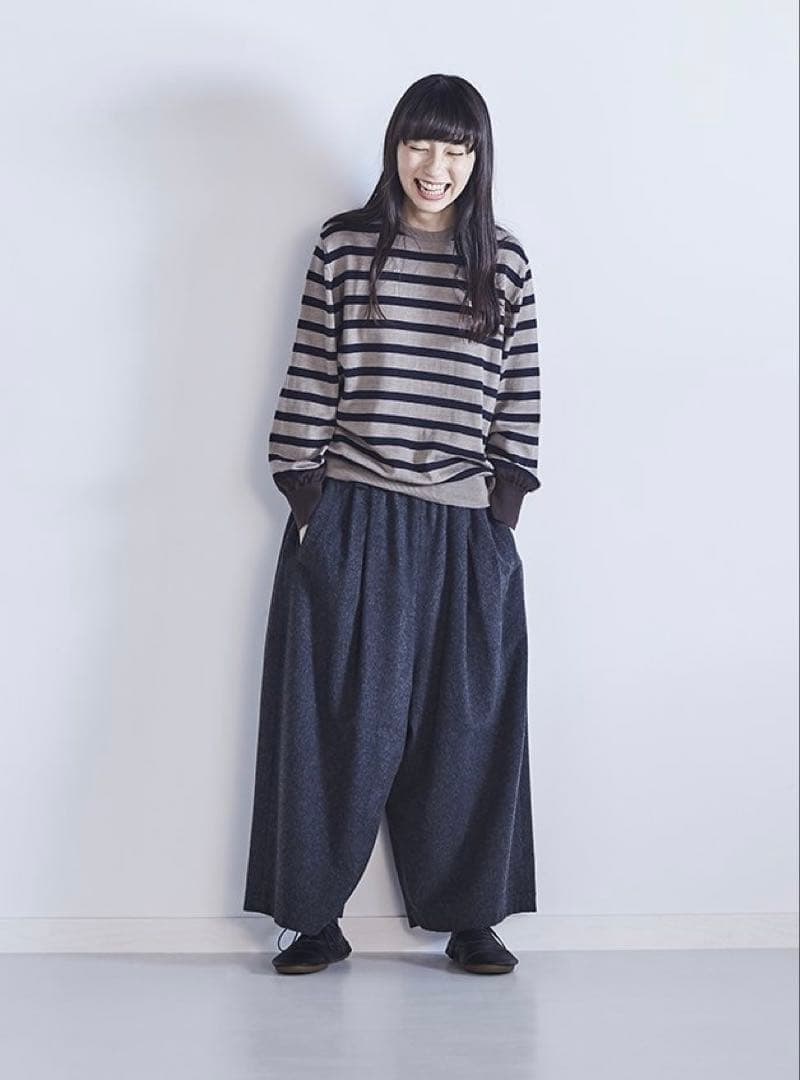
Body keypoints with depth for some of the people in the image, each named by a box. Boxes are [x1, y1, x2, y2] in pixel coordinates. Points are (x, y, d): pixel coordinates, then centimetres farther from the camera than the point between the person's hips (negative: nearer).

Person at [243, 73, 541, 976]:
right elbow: (310, 376, 3)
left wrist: (505, 509, 1)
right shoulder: (344, 245, 4)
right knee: (335, 717, 2)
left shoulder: (504, 264, 7)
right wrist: (304, 493, -3)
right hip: (348, 519, -1)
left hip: (462, 529, 1)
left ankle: (470, 917, 18)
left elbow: (519, 397, 7)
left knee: (467, 721, 6)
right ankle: (315, 918, 13)